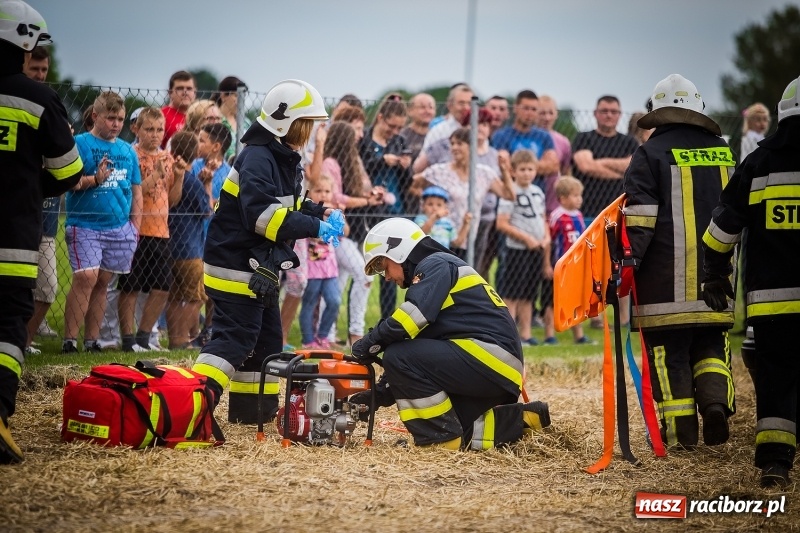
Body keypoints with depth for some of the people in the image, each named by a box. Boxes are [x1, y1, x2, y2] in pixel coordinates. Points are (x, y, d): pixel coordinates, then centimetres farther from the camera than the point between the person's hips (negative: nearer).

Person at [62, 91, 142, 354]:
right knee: (85, 277, -16)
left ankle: (91, 339, 14)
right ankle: (69, 339, -13)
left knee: (102, 283, 8)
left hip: (120, 227, 5)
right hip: (85, 225, -5)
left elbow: (136, 191, 18)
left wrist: (135, 226, 11)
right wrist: (95, 179, -23)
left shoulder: (128, 150, 13)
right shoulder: (80, 144, -3)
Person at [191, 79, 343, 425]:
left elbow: (288, 207, 22)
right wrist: (315, 227, -30)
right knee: (234, 338, -15)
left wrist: (321, 213, 4)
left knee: (266, 338, 16)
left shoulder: (283, 159, 14)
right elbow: (262, 214, -30)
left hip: (259, 267, 11)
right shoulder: (257, 159, -19)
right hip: (237, 266, -11)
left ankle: (253, 408, 25)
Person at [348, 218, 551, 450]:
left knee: (399, 356, -15)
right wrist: (380, 394, 16)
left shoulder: (436, 265, -2)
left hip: (490, 357, -10)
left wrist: (371, 342, -11)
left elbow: (414, 315, -21)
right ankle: (519, 420, 9)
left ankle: (442, 438, -11)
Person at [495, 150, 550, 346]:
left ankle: (525, 334, 16)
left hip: (536, 250, 7)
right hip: (517, 249, -7)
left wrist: (547, 238, 1)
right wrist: (526, 238, -18)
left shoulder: (538, 193, 13)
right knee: (511, 295, -5)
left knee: (528, 296, 11)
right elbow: (502, 224, -15)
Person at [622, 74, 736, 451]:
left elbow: (640, 216, -12)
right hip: (715, 276, 4)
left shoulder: (651, 154, -3)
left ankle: (681, 430, -3)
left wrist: (627, 260, -12)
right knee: (712, 344, 15)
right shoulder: (723, 152, 12)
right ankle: (716, 401, -9)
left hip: (666, 279, -4)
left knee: (670, 351, 1)